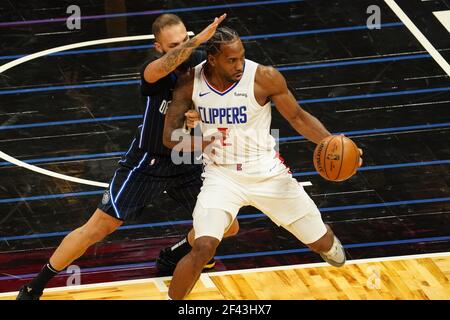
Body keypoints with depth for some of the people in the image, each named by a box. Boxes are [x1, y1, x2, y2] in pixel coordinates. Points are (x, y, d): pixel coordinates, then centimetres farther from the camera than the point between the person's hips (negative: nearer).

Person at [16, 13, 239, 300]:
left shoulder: (199, 62, -8)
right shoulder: (154, 69, -25)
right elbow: (165, 65, -51)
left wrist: (199, 117, -17)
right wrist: (198, 40, -66)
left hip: (186, 162, 5)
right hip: (147, 163, -5)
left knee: (227, 226, 7)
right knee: (97, 228, -6)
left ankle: (175, 258, 35)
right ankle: (34, 288, 7)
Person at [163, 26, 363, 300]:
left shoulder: (264, 78, -18)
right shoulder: (190, 84, -13)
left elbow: (298, 117, -5)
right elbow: (170, 136, -6)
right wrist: (199, 144, -27)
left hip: (267, 173, 1)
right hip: (222, 176, -1)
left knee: (323, 243, 11)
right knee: (203, 248, -25)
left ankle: (327, 243, 51)